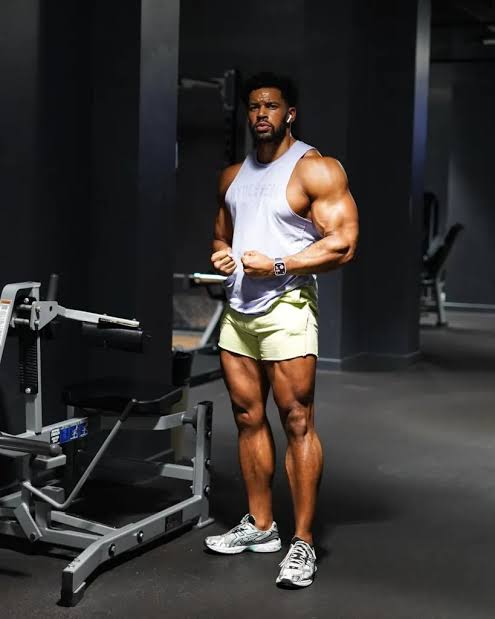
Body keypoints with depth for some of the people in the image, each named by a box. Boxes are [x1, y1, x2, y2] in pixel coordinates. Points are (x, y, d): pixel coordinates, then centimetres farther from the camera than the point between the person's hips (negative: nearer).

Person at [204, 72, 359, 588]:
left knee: (297, 421, -6)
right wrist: (221, 253, 5)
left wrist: (277, 264, -17)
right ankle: (259, 526, 22)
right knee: (248, 419, 10)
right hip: (236, 309, 7)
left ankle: (303, 543, -2)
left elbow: (343, 243, -12)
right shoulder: (232, 176, 16)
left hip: (285, 308, -7)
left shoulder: (316, 170, -5)